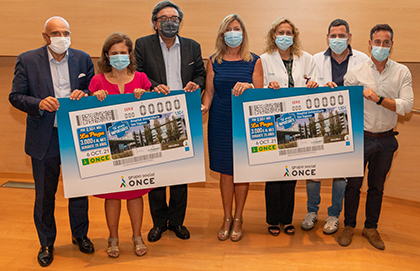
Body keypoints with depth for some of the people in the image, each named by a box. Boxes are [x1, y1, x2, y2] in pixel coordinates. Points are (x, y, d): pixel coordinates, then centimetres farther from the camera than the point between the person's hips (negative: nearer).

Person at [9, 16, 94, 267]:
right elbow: (16, 96, -3)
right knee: (44, 194, 10)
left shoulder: (83, 59, 3)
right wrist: (39, 104, -21)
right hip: (44, 138, -1)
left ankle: (80, 235, 35)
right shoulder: (28, 60, -3)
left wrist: (83, 94, -14)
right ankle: (46, 243, 30)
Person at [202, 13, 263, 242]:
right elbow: (209, 91, 7)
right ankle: (227, 218, 24)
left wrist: (249, 86, -20)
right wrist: (204, 106, -12)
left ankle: (238, 219, 23)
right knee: (225, 172, 8)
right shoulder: (214, 61, 7)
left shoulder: (253, 61, 3)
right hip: (220, 123, 1)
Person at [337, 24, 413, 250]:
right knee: (353, 184, 7)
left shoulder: (402, 73, 0)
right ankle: (349, 226, 26)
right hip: (360, 137, -1)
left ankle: (371, 227, 31)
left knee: (377, 186, 14)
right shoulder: (355, 73, -4)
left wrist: (378, 99, -20)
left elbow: (406, 106, -10)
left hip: (386, 139, 2)